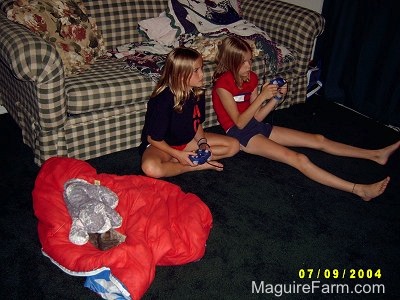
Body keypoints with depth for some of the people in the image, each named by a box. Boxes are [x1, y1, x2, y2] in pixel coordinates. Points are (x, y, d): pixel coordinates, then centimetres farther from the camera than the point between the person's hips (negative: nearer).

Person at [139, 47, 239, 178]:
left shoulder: (198, 93, -8)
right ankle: (198, 166, -16)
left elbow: (198, 123, 6)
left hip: (187, 140, 7)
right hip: (161, 144, -7)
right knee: (151, 168, -40)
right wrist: (178, 155, -25)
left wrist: (202, 143, -12)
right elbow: (153, 138, -19)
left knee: (233, 145, -1)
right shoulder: (163, 100, -27)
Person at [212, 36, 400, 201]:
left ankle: (377, 155, 7)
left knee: (319, 140, 1)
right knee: (298, 159, -26)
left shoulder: (251, 77, 7)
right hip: (240, 133, -8)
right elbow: (239, 122, -19)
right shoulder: (223, 84, -14)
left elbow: (257, 117, 6)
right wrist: (262, 96, -24)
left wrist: (276, 98, -8)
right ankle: (359, 190, -32)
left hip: (257, 126, 8)